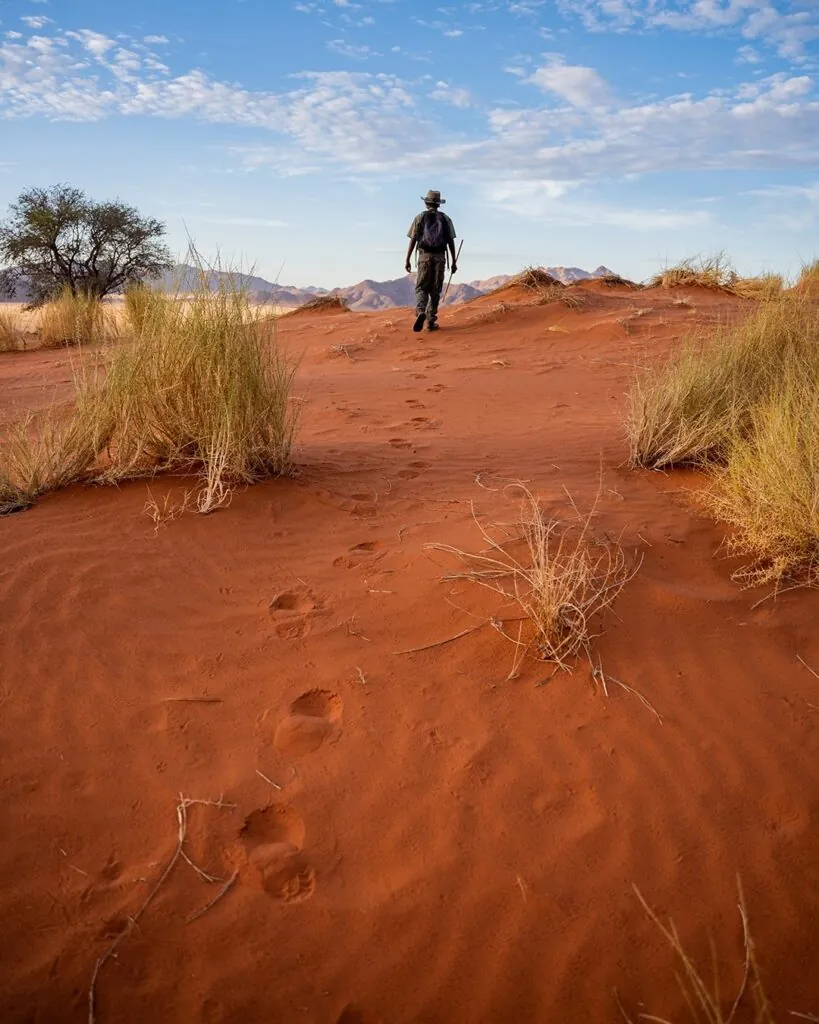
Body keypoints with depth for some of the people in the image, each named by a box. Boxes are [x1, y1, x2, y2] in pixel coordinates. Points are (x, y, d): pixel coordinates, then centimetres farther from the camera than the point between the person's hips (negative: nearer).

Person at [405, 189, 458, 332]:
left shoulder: (420, 217, 4)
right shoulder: (445, 218, 9)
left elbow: (413, 240, 0)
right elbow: (451, 241, 5)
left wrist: (408, 260, 3)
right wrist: (454, 261, 9)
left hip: (425, 256, -1)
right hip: (440, 257, 1)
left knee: (421, 288, 2)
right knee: (435, 290, 9)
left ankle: (420, 312, -25)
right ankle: (431, 321, 8)